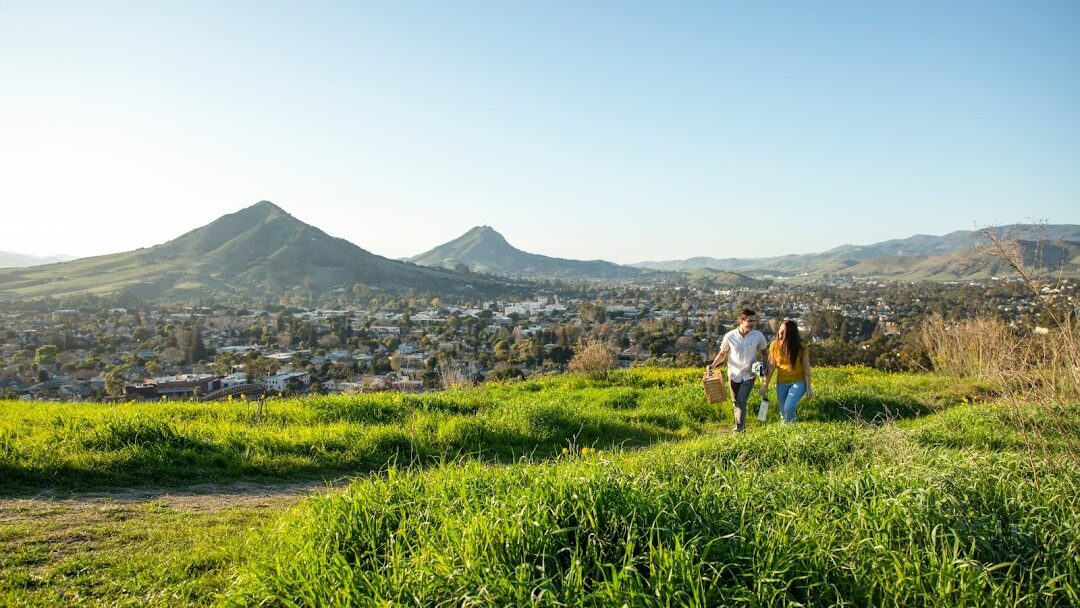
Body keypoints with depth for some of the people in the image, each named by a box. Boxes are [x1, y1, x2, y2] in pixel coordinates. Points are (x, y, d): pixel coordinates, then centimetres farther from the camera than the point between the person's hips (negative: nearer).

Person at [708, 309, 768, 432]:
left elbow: (763, 352, 6)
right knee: (736, 403, 12)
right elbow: (723, 354, 1)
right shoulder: (729, 336, -14)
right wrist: (713, 365, -13)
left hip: (749, 375, -1)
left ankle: (739, 429, -5)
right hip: (734, 375, 1)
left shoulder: (758, 336, -12)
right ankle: (742, 426, 30)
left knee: (741, 401, -14)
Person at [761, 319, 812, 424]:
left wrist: (808, 387, -7)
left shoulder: (800, 346, -11)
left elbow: (806, 368, -6)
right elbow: (771, 366, 0)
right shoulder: (775, 345, -5)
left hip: (798, 382, -3)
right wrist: (765, 385, 0)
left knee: (788, 408, -21)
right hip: (781, 383, 3)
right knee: (783, 411, 7)